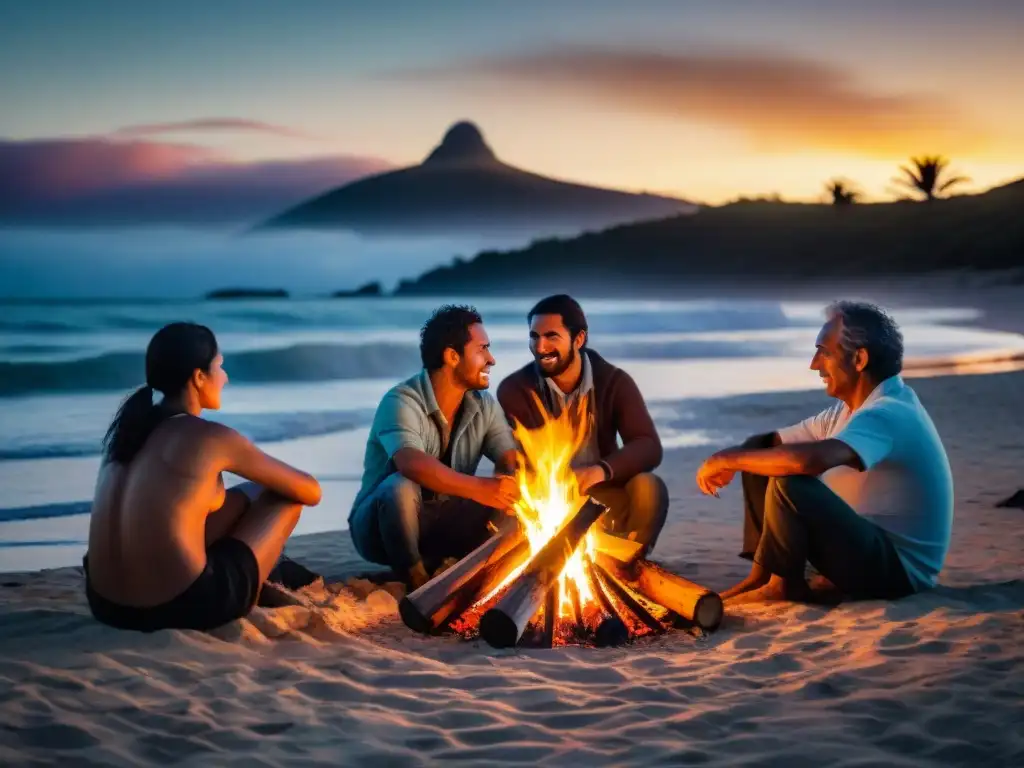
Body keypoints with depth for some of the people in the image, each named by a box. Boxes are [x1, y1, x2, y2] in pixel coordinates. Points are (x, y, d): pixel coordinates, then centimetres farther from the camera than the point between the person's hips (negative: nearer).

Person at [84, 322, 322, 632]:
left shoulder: (129, 427, 12)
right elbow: (310, 492, 6)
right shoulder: (212, 438, -7)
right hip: (181, 607, -7)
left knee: (237, 500, 26)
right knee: (283, 497, 13)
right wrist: (270, 480, 29)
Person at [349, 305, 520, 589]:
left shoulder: (484, 406, 0)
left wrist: (515, 488, -34)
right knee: (402, 488, -38)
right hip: (380, 525, -5)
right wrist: (478, 488, -51)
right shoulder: (402, 402, -22)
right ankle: (416, 582, -16)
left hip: (442, 523, 6)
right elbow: (412, 465, -40)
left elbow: (511, 462, -9)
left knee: (506, 498, -16)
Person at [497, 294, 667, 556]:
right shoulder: (514, 389, -5)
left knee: (648, 488, -29)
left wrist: (600, 471, -38)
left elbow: (649, 447, -16)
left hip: (601, 496, 1)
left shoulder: (615, 382, -4)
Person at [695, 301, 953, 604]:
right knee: (760, 454, 7)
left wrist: (730, 459, -28)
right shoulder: (852, 408, 9)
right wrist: (729, 460, -13)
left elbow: (810, 459, -41)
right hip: (873, 548, 10)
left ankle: (784, 584, -8)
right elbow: (767, 442, 10)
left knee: (789, 482, -29)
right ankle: (762, 576, 3)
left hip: (899, 569, -10)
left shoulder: (888, 414, -23)